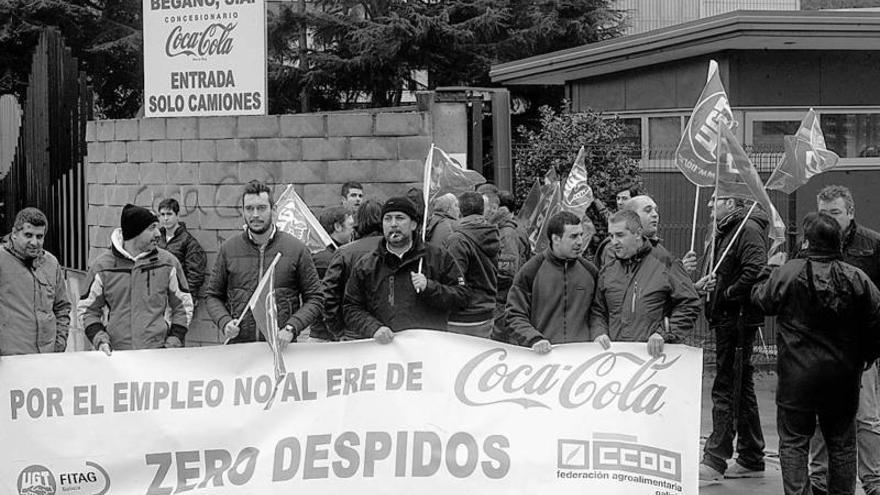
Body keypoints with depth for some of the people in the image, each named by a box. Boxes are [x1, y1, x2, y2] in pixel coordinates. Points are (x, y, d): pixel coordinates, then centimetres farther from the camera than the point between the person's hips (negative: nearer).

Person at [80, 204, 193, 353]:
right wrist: (100, 339, -6)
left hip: (158, 352, 1)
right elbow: (88, 310, 9)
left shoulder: (167, 262, 3)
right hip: (116, 353, -1)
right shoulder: (102, 267, 0)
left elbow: (183, 306, 10)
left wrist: (173, 343, 0)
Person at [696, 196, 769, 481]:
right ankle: (751, 460, 22)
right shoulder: (724, 232, 19)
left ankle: (714, 461, -9)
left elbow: (756, 270, -26)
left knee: (726, 389, -9)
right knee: (741, 388, 15)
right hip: (726, 319, 11)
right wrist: (703, 284, 4)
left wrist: (727, 294, -16)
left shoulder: (748, 229, -13)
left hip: (739, 318, -11)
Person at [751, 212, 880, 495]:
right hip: (843, 376, 2)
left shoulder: (786, 273, -11)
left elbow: (760, 300, 5)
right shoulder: (857, 278, -5)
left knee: (794, 442, 6)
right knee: (841, 444, 14)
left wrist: (771, 270, 20)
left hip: (797, 376, -2)